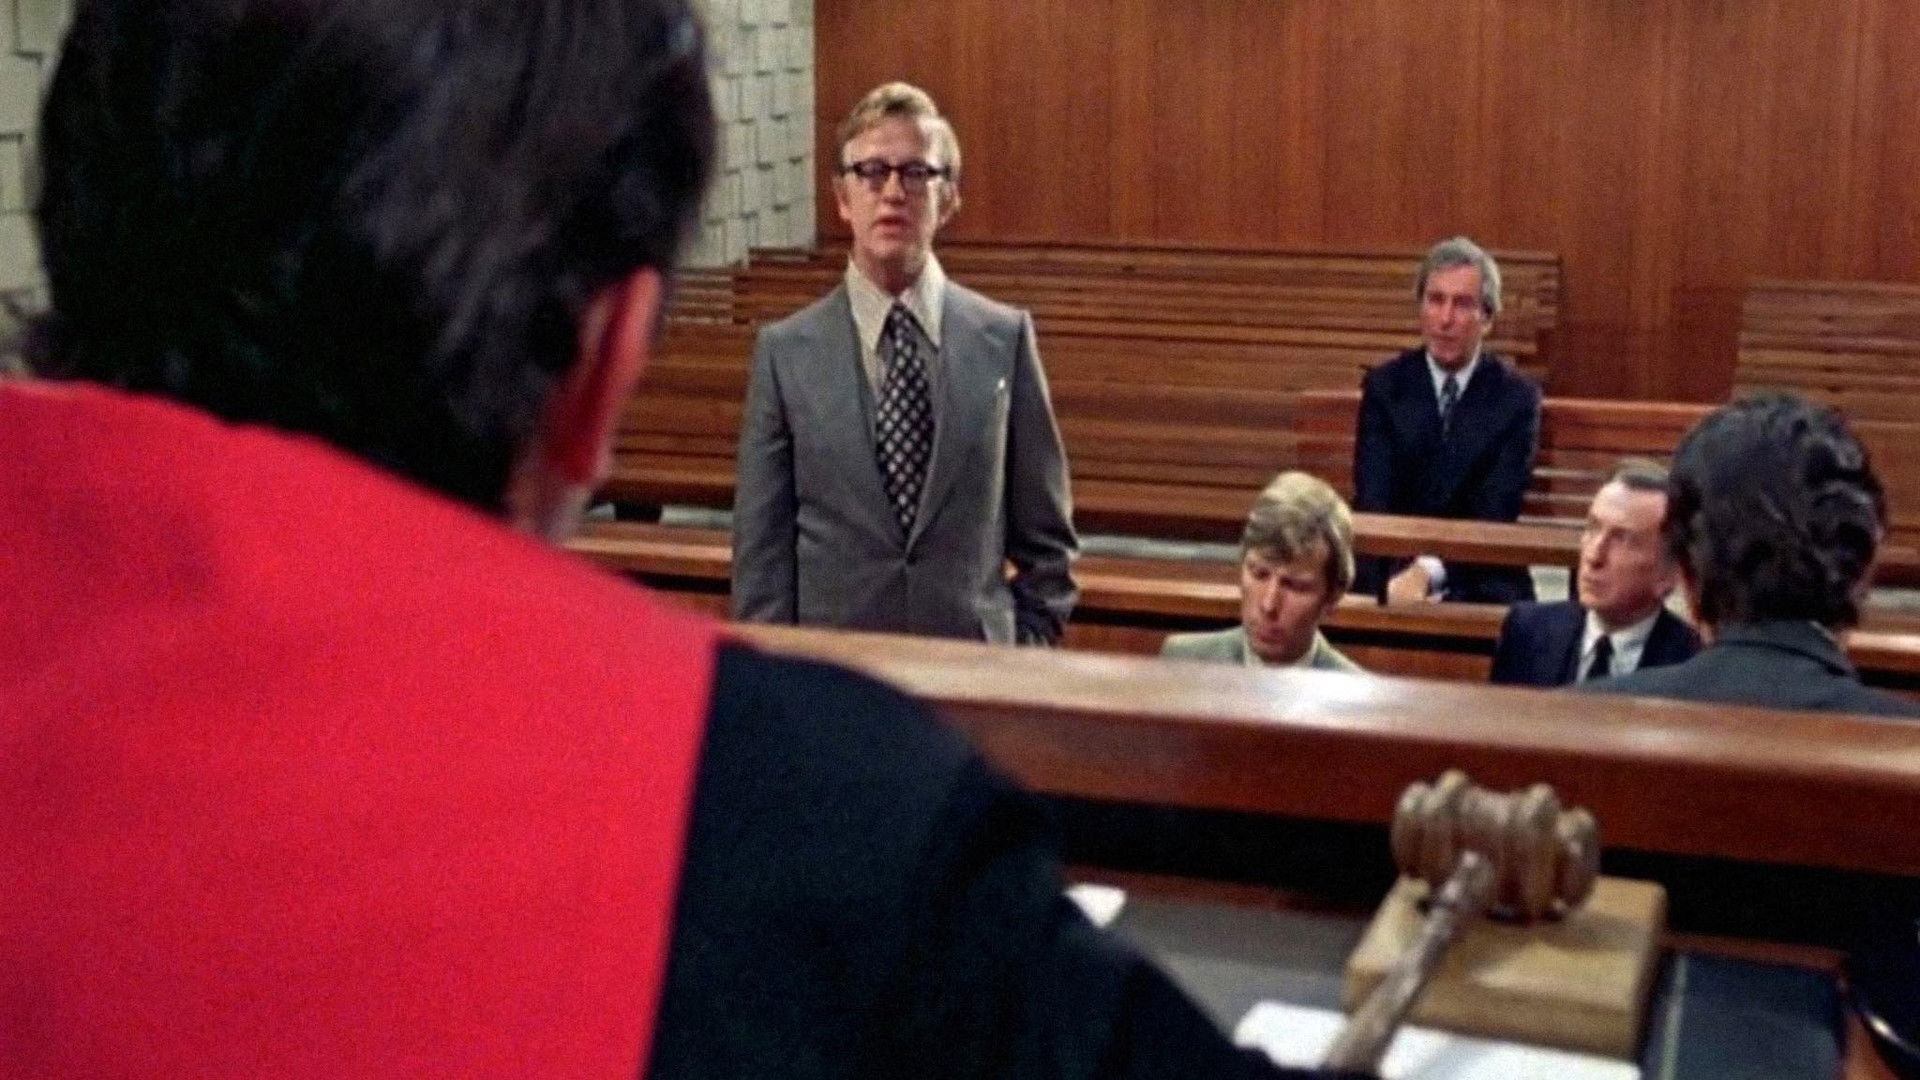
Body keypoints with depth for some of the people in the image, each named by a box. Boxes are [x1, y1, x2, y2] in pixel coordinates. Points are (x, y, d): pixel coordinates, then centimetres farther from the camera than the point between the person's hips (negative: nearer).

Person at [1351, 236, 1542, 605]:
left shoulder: (1517, 398, -1)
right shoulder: (1383, 387, 2)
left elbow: (1494, 513, -10)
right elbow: (1372, 503, -8)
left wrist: (1430, 573, -26)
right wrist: (1395, 583, -25)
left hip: (1483, 585, 0)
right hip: (1392, 579, 0)